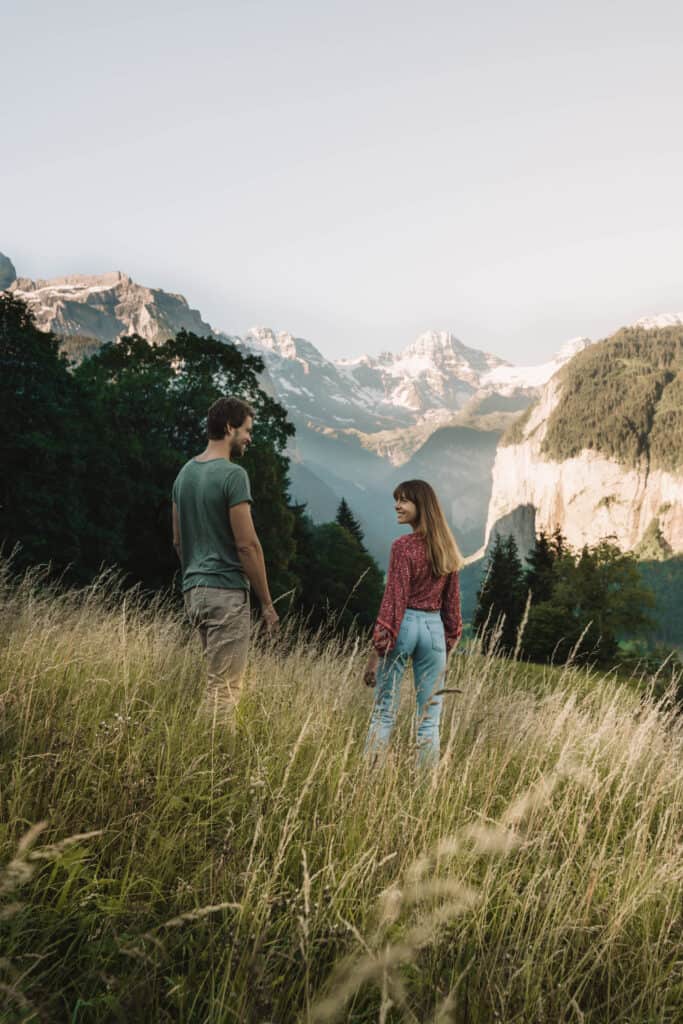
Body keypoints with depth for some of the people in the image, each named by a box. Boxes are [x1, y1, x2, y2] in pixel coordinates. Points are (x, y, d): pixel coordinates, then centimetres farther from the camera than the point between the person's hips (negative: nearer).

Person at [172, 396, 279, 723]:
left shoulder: (185, 473, 12)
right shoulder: (233, 474, -13)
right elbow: (247, 544, -16)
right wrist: (267, 602, -9)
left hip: (193, 590, 9)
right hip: (226, 592, -9)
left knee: (217, 680, 17)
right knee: (224, 686, -3)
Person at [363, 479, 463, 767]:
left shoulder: (403, 546, -10)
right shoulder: (446, 548, 8)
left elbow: (394, 600, -13)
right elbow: (451, 603, 12)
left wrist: (377, 651, -12)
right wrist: (448, 643, 19)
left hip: (404, 625, -5)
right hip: (434, 628, 5)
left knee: (384, 714, 3)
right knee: (429, 719, 8)